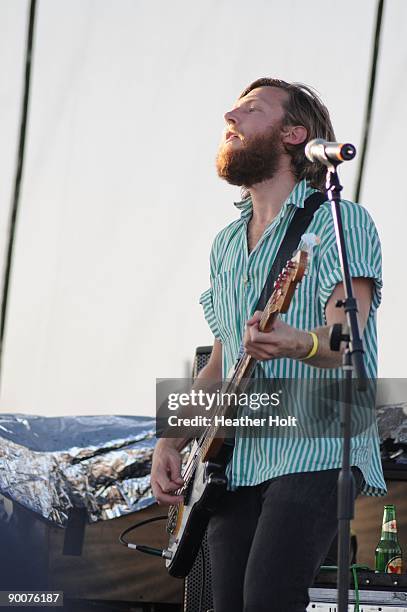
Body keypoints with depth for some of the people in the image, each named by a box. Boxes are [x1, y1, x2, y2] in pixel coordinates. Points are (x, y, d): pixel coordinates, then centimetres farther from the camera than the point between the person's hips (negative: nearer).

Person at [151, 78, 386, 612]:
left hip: (315, 450, -7)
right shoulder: (226, 245, 21)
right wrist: (171, 442, 12)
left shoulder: (340, 222, -2)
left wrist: (295, 343, -40)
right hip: (235, 464, 7)